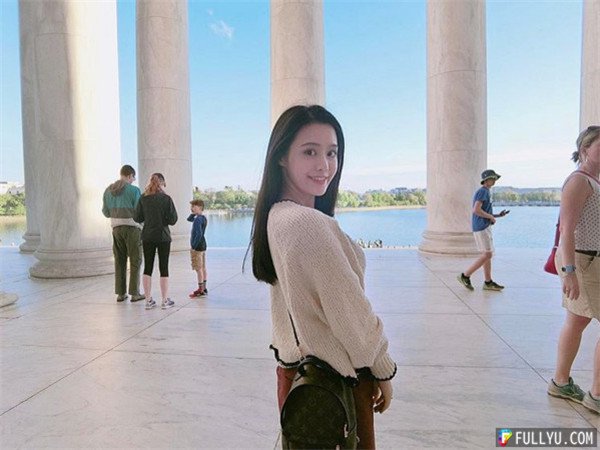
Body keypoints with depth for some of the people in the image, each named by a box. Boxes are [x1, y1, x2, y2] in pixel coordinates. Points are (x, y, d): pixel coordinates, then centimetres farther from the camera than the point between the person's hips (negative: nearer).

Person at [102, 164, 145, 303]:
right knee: (135, 260, 4)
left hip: (116, 228, 5)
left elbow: (106, 212, 11)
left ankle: (120, 293, 14)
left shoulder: (108, 190, 7)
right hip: (132, 228, -5)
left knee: (119, 260, 11)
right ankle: (134, 293, 5)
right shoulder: (134, 190, -10)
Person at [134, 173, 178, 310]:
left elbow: (137, 218, 2)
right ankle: (165, 300, 9)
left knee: (147, 267, 10)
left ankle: (148, 300, 14)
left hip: (147, 237, 3)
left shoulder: (143, 199, 0)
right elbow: (172, 220, -11)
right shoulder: (166, 199, -10)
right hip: (163, 237, -3)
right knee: (163, 268, 4)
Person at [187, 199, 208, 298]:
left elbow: (198, 234, -25)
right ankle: (204, 288, 21)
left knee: (198, 269, -4)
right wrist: (193, 213, 7)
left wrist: (193, 246, -20)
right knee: (203, 268, 13)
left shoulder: (198, 219, -18)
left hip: (197, 246, -10)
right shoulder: (203, 218, 11)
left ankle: (201, 290, 0)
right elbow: (189, 219, 24)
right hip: (203, 245, 10)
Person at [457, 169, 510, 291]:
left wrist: (498, 215, 14)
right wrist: (491, 217, -10)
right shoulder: (482, 191, -11)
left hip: (485, 227, 10)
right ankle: (465, 276, -5)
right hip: (482, 228, -10)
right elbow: (476, 210, -23)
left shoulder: (485, 192, 20)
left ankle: (488, 283, 13)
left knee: (488, 254, 9)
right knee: (487, 255, -9)